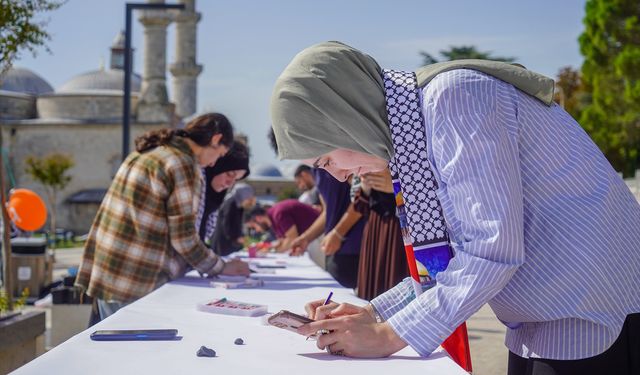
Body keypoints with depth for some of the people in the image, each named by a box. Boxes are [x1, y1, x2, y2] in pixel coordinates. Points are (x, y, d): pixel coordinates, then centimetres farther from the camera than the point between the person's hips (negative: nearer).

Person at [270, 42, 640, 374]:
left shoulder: (453, 97, -20)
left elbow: (492, 250, -24)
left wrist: (390, 335, -17)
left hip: (596, 319, -8)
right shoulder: (416, 118, 8)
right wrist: (373, 314, 4)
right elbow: (458, 255, 13)